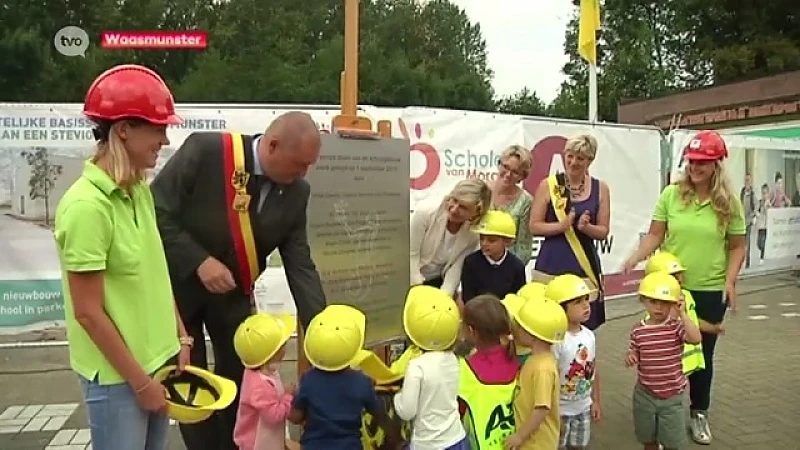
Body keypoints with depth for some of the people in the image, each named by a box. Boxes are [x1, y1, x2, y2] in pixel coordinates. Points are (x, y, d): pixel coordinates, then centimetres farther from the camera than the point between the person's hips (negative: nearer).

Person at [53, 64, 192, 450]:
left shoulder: (140, 191, 2)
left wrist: (180, 337, 8)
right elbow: (88, 313, -19)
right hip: (116, 376, -7)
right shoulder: (87, 206, -22)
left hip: (156, 360, 7)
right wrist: (140, 382, -13)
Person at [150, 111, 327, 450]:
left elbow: (300, 266, -9)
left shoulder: (296, 192, -11)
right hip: (178, 283, -3)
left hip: (232, 292, 4)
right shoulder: (204, 151, -24)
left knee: (239, 376, 11)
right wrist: (198, 261, -28)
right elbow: (155, 211, -20)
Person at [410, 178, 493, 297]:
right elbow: (411, 255, -18)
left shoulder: (472, 236, -14)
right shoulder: (424, 213, -22)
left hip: (436, 284, 2)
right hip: (410, 281, -2)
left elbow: (454, 271, -11)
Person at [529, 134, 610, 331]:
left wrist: (585, 227, -14)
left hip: (585, 269, 1)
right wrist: (563, 225, -17)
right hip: (550, 267, -1)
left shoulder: (600, 188, 4)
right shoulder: (548, 185, 0)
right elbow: (534, 226, -2)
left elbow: (603, 231, 6)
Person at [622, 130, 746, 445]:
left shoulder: (729, 202, -4)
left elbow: (737, 247, 3)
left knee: (703, 353, 14)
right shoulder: (671, 194, -5)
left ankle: (699, 413, 33)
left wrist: (730, 280, -10)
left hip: (710, 291, 0)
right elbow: (655, 235, -3)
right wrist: (636, 257, -19)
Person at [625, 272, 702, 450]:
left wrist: (682, 314, -29)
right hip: (645, 395, 2)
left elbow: (696, 338, -32)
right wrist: (630, 358, -19)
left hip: (672, 395, -1)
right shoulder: (638, 330, -7)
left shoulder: (676, 326, -12)